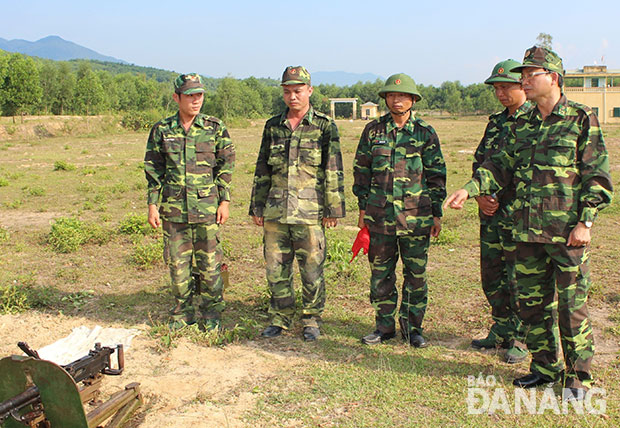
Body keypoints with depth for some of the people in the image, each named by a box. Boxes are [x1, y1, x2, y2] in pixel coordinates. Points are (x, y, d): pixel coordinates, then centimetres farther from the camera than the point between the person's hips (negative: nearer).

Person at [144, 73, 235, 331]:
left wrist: (225, 201, -2)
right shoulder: (161, 131, 4)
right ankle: (183, 312, 23)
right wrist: (152, 204, 3)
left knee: (209, 263, 3)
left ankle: (210, 315, 17)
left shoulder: (215, 129, 1)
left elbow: (226, 166, 3)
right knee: (178, 264, 8)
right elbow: (153, 170, 8)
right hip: (173, 208, 2)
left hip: (207, 207, -1)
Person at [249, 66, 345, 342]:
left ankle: (312, 321, 19)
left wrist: (333, 209, -7)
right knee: (276, 268, 9)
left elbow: (334, 171, -3)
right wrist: (257, 207, 13)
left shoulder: (325, 126, 0)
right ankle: (280, 318, 24)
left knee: (312, 269, 3)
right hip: (275, 210, 4)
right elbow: (262, 171, 16)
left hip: (310, 212, -4)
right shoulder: (273, 126, 12)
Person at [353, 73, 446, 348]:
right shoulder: (373, 130, 6)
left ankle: (412, 327, 20)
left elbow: (436, 175, 5)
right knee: (380, 273, 8)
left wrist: (437, 214, 2)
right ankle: (384, 326, 22)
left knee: (416, 274, 5)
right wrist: (363, 208, 9)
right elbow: (361, 171, 11)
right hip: (379, 215, 1)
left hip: (416, 216, -1)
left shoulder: (425, 133, 2)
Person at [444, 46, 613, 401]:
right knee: (532, 301, 12)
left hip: (568, 234, -6)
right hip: (528, 231, 6)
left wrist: (585, 222, -12)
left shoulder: (581, 120, -5)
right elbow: (502, 166, 14)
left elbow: (598, 177, -6)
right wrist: (470, 190, -1)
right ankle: (545, 367, 28)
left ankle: (579, 377, 16)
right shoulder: (522, 125, 12)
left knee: (572, 305, 1)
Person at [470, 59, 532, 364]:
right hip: (490, 213, 7)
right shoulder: (495, 122, 15)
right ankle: (500, 332, 29)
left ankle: (522, 339, 13)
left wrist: (502, 202, -15)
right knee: (491, 277, 14)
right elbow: (478, 162, 17)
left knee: (519, 281, 0)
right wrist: (480, 196, 0)